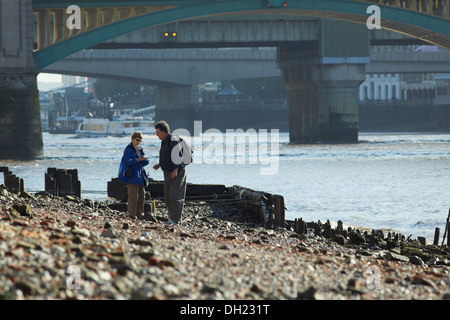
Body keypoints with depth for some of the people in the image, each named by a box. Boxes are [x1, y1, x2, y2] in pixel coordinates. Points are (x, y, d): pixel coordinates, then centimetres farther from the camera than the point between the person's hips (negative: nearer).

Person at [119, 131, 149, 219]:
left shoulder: (140, 150, 17)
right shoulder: (128, 149, -5)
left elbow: (147, 161, 10)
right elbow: (128, 162, -16)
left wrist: (143, 159, -12)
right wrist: (138, 160, -26)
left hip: (141, 177, 8)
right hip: (132, 177, -8)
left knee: (141, 196, 9)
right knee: (133, 196, -9)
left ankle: (140, 215, 16)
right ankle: (132, 215, -6)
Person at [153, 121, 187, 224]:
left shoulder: (173, 141, -15)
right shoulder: (164, 142, 16)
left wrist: (176, 170, -29)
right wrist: (159, 165, 15)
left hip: (177, 173, -10)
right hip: (168, 173, 10)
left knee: (175, 196, -15)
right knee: (167, 197, 7)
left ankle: (175, 219, -18)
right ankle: (173, 218, 12)